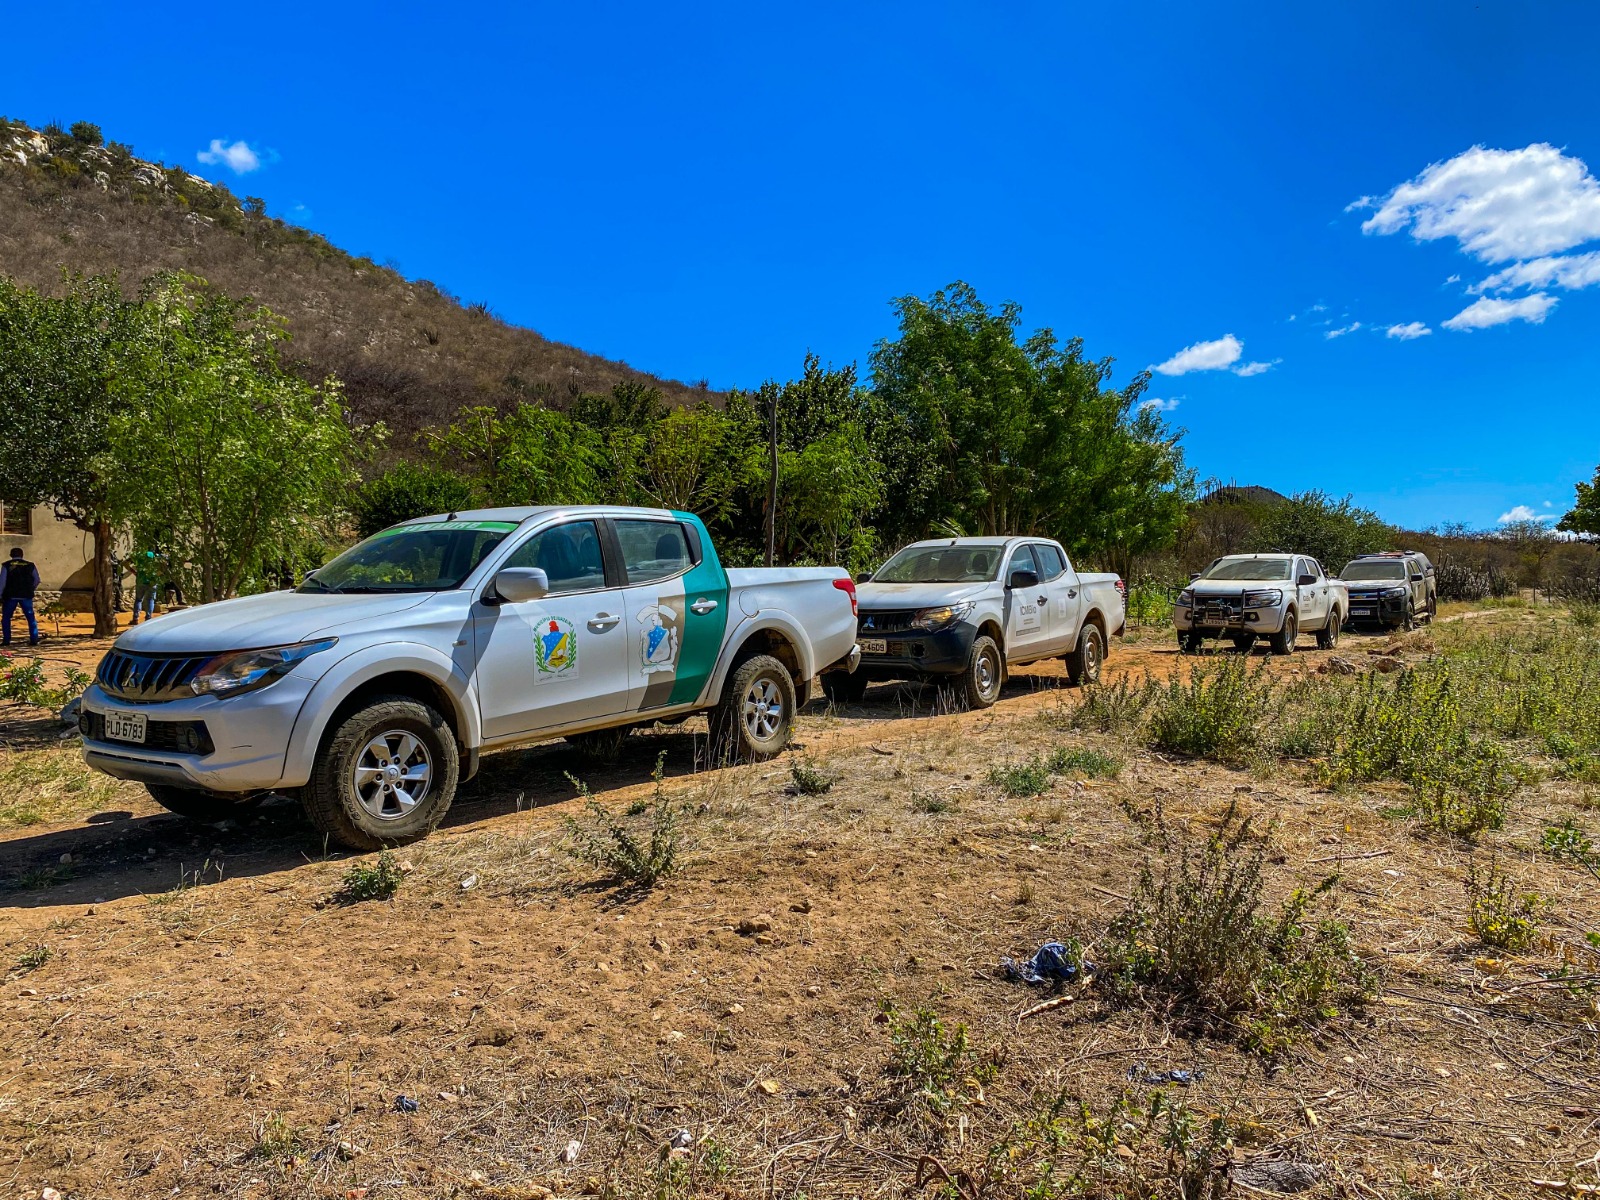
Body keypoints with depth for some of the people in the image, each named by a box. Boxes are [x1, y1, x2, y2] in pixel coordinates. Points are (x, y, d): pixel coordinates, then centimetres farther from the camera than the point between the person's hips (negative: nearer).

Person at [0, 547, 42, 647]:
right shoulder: (30, 565, 2)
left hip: (10, 595, -1)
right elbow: (37, 580, 9)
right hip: (26, 595, 1)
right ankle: (34, 639, 0)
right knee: (31, 617, 7)